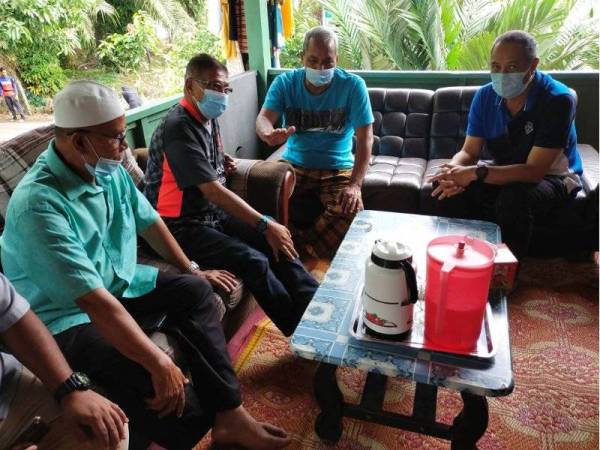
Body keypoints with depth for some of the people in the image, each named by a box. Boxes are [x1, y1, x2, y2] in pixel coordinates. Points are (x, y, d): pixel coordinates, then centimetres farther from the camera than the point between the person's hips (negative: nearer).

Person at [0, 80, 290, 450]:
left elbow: (148, 220, 10)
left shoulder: (109, 169, -4)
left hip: (117, 283, 9)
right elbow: (94, 300, -34)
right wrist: (159, 363, -33)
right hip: (66, 316, -9)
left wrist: (190, 268, 15)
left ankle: (229, 413, -2)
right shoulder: (39, 204, -29)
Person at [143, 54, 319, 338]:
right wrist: (265, 225, -27)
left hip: (215, 213, 9)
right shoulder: (178, 128, -20)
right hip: (182, 226, -9)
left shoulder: (208, 118, 8)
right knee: (253, 261, -25)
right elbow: (212, 190, -27)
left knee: (276, 243, -8)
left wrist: (225, 163, 6)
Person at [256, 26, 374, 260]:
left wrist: (355, 185, -23)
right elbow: (263, 118, -15)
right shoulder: (285, 83, -1)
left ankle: (298, 250, -6)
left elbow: (365, 138, -10)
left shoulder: (353, 85, -6)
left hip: (338, 169, -1)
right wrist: (269, 135, -42)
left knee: (351, 212, -30)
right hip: (294, 166, 1)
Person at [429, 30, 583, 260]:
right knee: (446, 184, -19)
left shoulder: (557, 100, -24)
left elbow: (535, 170, -30)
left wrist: (476, 173, -43)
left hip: (552, 177, -4)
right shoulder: (485, 96, -8)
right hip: (505, 172, 5)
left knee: (514, 198, -38)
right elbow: (469, 151, -8)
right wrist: (454, 170, -33)